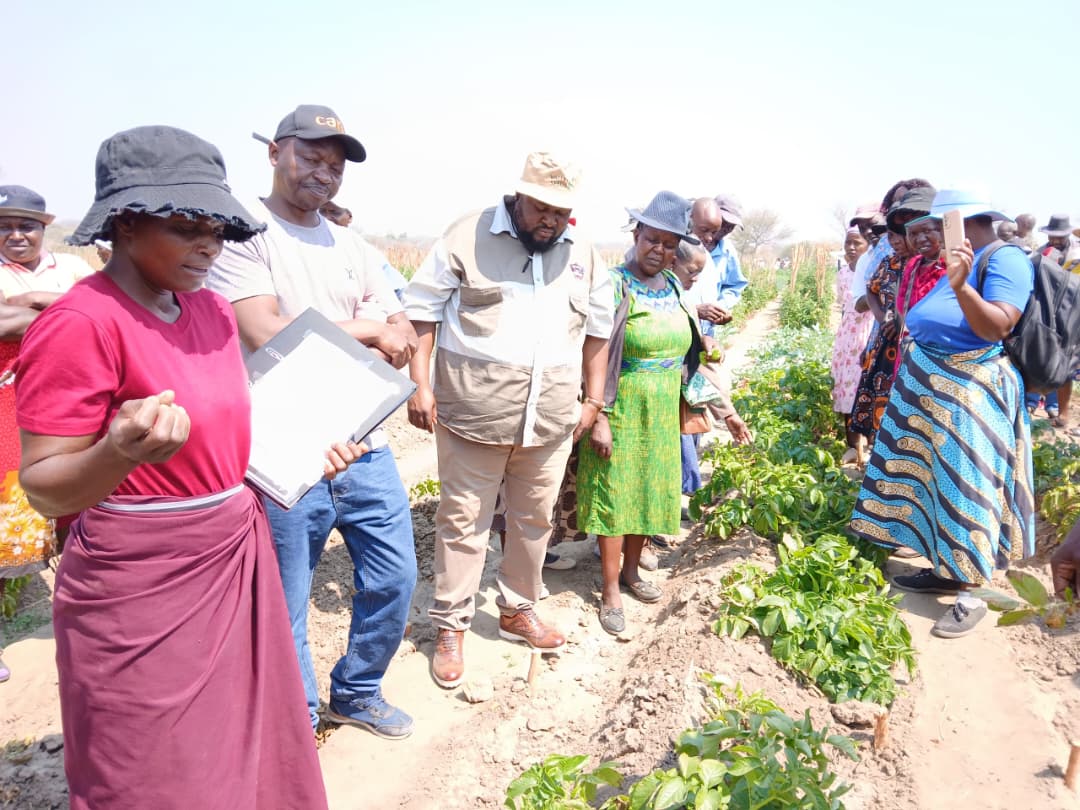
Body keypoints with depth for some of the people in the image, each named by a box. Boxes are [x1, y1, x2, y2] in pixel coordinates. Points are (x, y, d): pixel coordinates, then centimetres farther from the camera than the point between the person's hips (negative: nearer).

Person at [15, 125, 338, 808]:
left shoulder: (212, 310, 5)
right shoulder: (80, 323, -18)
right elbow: (45, 490, -16)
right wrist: (120, 454, -36)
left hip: (237, 564, 7)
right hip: (145, 592, -7)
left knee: (245, 752, 21)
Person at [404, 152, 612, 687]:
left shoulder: (583, 254, 10)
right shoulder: (468, 237, -4)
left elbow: (597, 330, 16)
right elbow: (422, 310, -2)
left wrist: (593, 401, 13)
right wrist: (421, 384, -9)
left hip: (551, 419, 4)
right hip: (473, 412, -4)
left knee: (534, 520, 16)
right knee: (463, 521, 5)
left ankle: (517, 612, 35)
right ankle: (450, 628, 21)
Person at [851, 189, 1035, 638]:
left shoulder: (1006, 258, -13)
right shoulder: (944, 262, 12)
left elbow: (996, 328, -27)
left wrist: (960, 286, -38)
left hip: (968, 391, -9)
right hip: (926, 382, 9)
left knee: (964, 485, -4)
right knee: (933, 477, 13)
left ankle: (971, 595, 6)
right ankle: (945, 569, 26)